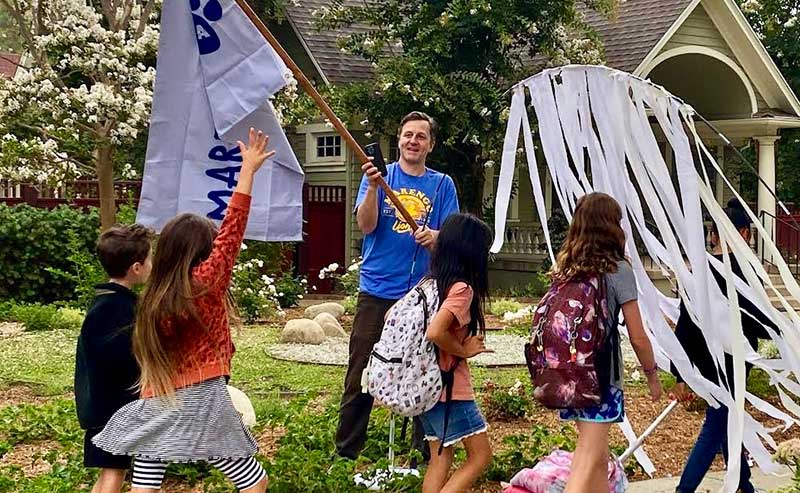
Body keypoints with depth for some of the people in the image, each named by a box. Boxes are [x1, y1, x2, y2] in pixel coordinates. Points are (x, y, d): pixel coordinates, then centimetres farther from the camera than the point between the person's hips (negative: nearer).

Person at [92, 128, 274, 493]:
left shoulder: (153, 298, 7)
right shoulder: (205, 284, -8)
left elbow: (152, 360, 13)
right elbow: (231, 233, -11)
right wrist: (248, 170, -11)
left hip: (157, 409, 5)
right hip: (202, 407, -5)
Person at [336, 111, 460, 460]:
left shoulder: (442, 185, 8)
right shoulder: (380, 175, 6)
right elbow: (366, 226, -7)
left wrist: (435, 237, -21)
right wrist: (373, 186, -23)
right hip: (377, 292, -1)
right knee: (360, 376, 2)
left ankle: (426, 454, 16)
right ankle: (346, 452, 13)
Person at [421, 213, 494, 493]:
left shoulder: (431, 283, 7)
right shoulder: (462, 289, -18)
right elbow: (435, 333, -31)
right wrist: (463, 350, -14)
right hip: (450, 388, -9)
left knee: (440, 458, 15)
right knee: (480, 455, 2)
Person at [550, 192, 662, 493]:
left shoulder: (563, 267, 6)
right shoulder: (618, 270, -10)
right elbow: (637, 337, -8)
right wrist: (652, 374, 7)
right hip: (602, 376, -6)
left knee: (599, 457, 19)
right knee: (587, 464, -6)